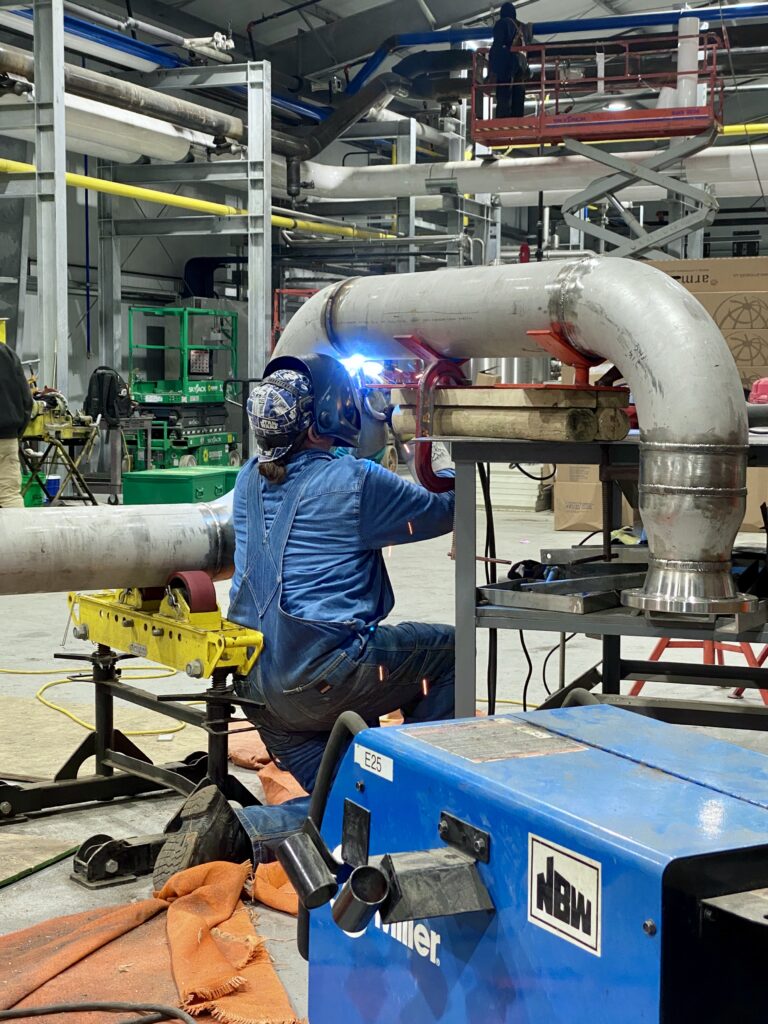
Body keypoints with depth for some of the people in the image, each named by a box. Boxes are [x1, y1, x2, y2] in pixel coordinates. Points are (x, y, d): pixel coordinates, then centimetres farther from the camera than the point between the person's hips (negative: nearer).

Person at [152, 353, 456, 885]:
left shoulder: (251, 480, 12)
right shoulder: (356, 482, -8)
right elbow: (441, 513, 7)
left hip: (259, 684, 8)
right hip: (323, 672, -8)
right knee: (449, 650, 13)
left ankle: (228, 828, -8)